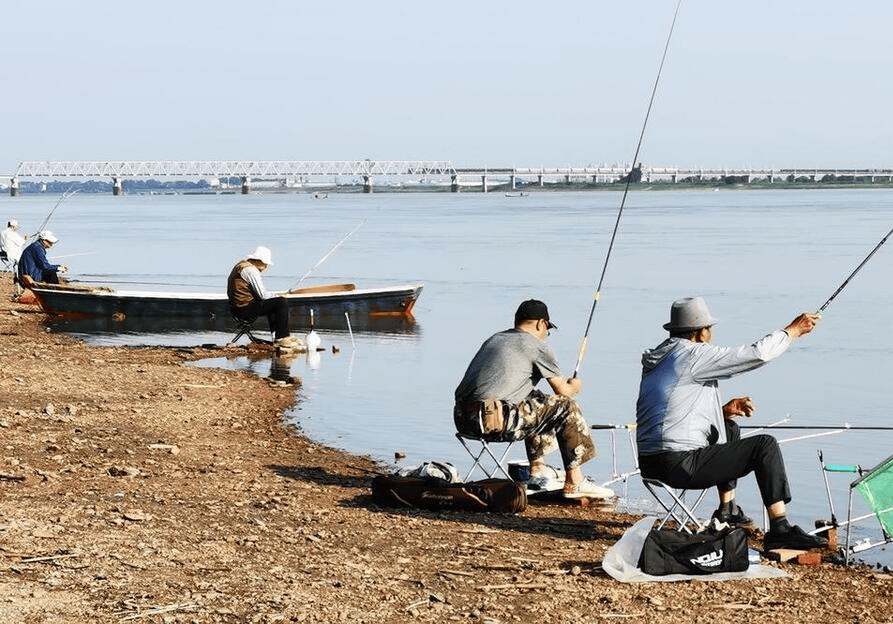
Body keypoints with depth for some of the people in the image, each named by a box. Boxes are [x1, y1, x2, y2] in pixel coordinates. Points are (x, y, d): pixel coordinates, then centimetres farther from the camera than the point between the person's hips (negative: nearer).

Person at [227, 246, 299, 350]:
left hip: (237, 308, 11)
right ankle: (282, 338, -6)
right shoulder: (251, 270, -15)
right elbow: (262, 295, -17)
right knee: (282, 302, -10)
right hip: (245, 309, -11)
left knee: (272, 305, 29)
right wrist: (276, 297, 1)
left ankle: (277, 336, 23)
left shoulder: (242, 264, 18)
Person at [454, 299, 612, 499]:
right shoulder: (536, 346, 2)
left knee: (537, 403, 31)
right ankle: (574, 483, 8)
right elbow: (564, 391, 5)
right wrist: (575, 386, 30)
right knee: (566, 407, 6)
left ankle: (538, 471, 28)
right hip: (494, 423, -8)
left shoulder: (494, 339, 24)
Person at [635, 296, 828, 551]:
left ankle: (727, 510, 38)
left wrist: (723, 412, 16)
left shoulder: (658, 358, 16)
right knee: (764, 445, -5)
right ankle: (779, 529, -12)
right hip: (681, 465, -10)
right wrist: (793, 330, 3)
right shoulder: (692, 356, -11)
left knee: (729, 429, 33)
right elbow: (756, 354, -11)